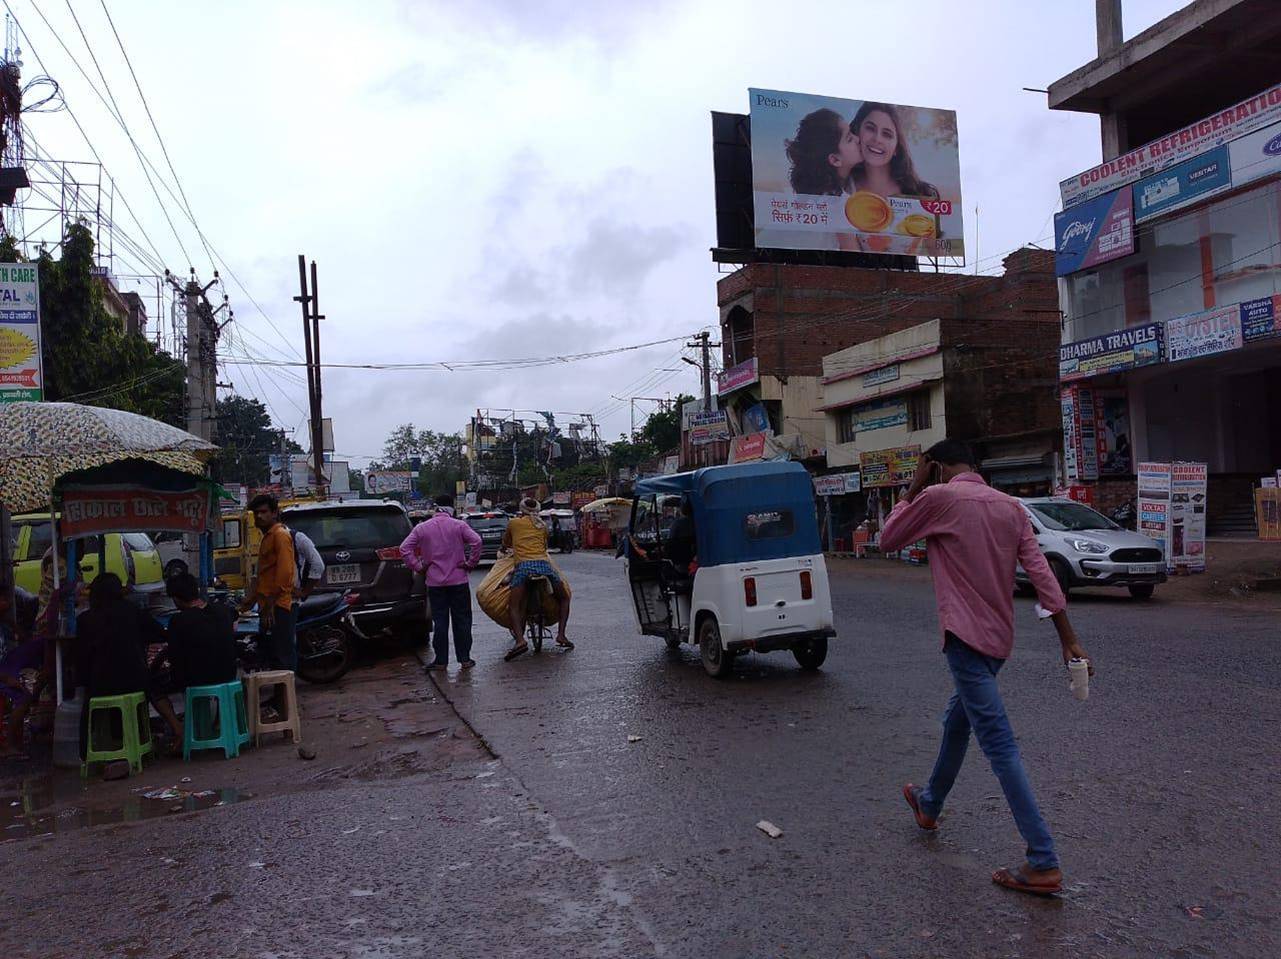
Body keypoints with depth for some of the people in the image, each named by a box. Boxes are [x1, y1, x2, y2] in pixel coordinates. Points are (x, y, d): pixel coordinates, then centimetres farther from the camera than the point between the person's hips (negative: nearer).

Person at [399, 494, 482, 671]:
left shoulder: (422, 528, 2)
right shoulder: (459, 525, -3)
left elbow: (404, 548, -4)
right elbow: (476, 541, -16)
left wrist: (418, 567, 1)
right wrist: (471, 563, -6)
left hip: (435, 582, 1)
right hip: (458, 580, -1)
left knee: (439, 621, 7)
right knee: (462, 620, 7)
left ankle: (441, 660, 9)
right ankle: (465, 659, 9)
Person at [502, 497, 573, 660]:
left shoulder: (513, 523, 19)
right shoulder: (543, 525, 24)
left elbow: (505, 544, 32)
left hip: (523, 565, -2)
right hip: (544, 564, 2)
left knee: (515, 607, -2)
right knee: (564, 598, 20)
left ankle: (520, 640, -25)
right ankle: (561, 634, 5)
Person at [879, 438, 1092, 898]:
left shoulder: (938, 497, -10)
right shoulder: (1009, 506, 9)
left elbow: (887, 539, 3)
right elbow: (1041, 571, 2)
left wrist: (914, 487, 7)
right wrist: (1069, 639, 0)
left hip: (966, 636, -8)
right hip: (999, 637, 8)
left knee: (1000, 746, -9)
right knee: (956, 721, 26)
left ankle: (1043, 864, -10)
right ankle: (930, 804, 46)